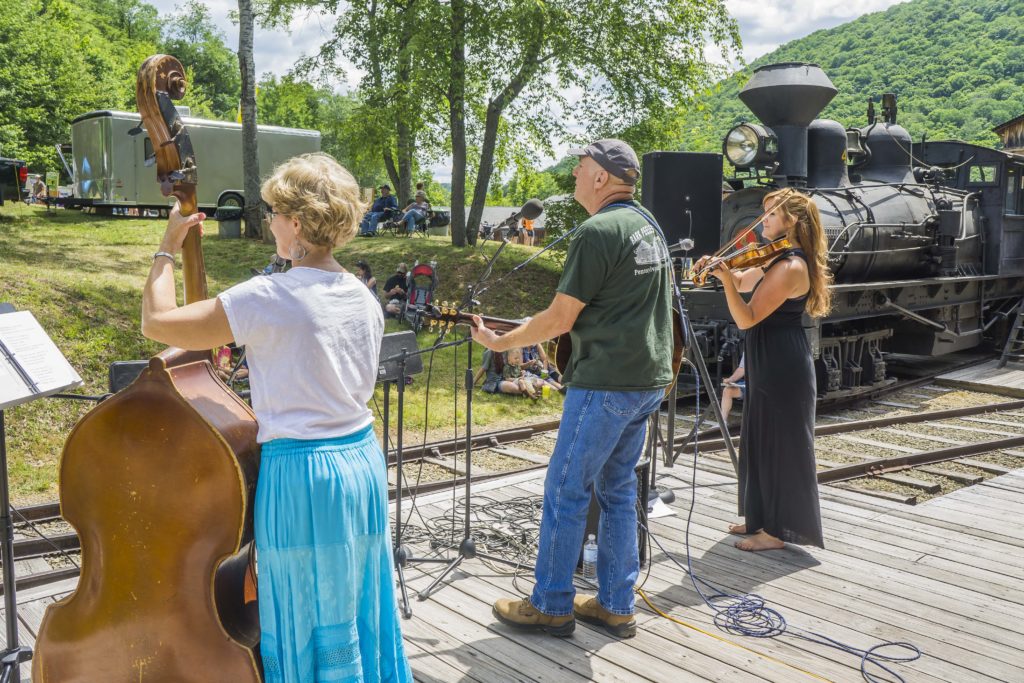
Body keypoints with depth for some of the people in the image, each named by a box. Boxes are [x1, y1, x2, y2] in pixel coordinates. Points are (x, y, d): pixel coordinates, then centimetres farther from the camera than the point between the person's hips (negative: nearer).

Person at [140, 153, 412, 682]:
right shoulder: (364, 298, 4)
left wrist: (168, 248, 1)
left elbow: (156, 322, -13)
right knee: (361, 612, 21)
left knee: (306, 624, 12)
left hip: (298, 472, -7)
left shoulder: (268, 298, -18)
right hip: (363, 460, 7)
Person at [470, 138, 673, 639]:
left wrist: (497, 342, -3)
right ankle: (616, 606, 23)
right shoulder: (647, 223, 13)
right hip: (648, 378, 9)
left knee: (565, 490, 2)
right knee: (617, 489, 15)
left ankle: (551, 606, 13)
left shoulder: (597, 231, -16)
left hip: (606, 382, -9)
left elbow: (559, 319, -15)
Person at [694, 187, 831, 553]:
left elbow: (747, 318, -25)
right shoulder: (776, 260, 11)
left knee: (781, 446, 0)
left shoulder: (790, 266, -20)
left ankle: (777, 530, 11)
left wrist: (725, 278, -34)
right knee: (762, 441, 17)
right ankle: (763, 517, 30)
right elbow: (743, 282, 23)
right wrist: (722, 269, 5)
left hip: (782, 368, -10)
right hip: (771, 364, 10)